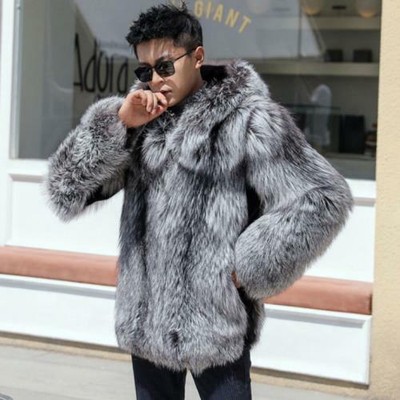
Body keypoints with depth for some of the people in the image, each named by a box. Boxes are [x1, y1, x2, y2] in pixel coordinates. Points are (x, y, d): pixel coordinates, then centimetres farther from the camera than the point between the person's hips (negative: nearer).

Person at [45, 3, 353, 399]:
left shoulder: (249, 119, -8)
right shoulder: (139, 120, 7)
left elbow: (321, 199, -11)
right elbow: (66, 189, 1)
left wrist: (247, 268, -10)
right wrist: (116, 125, -12)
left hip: (215, 317, -5)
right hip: (146, 316, 5)